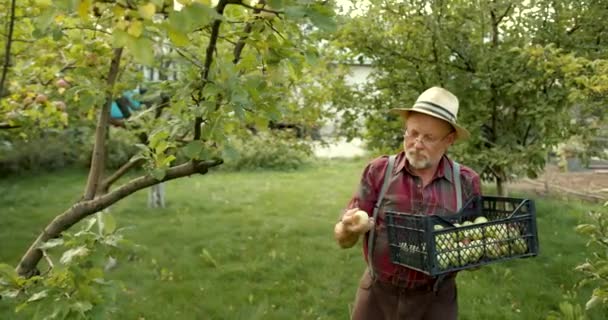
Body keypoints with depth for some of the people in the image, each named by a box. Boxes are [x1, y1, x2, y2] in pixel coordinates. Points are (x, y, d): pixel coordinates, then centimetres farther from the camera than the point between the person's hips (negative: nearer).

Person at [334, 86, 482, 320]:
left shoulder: (467, 182, -4)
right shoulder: (378, 171, -6)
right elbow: (343, 239, -4)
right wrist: (350, 229, -26)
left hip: (436, 300, 0)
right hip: (377, 295, 0)